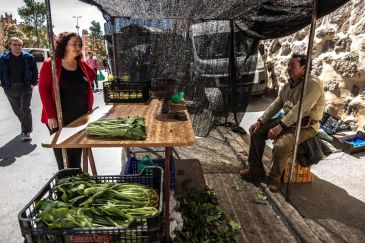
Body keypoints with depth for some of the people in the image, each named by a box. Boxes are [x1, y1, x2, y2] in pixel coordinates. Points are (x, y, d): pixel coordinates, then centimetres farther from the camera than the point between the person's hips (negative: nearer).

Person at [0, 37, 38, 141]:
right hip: (10, 88, 3)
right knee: (17, 110, 13)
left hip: (25, 87, -3)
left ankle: (26, 132, -3)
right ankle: (26, 127, 32)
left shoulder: (28, 57, -2)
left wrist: (33, 83, -3)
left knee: (25, 109, -6)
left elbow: (34, 71, 3)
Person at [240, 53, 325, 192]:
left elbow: (300, 109, -28)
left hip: (305, 126, -8)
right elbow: (276, 105, 10)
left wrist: (280, 127, -31)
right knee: (257, 131, 0)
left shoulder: (313, 84, -17)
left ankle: (275, 178, -5)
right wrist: (260, 121, 0)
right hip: (286, 120, 9)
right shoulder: (288, 85, 11)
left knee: (281, 145, -33)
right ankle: (256, 168, 11)